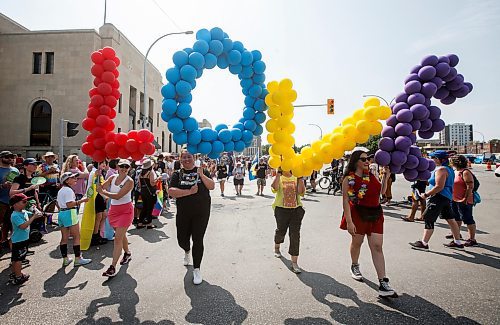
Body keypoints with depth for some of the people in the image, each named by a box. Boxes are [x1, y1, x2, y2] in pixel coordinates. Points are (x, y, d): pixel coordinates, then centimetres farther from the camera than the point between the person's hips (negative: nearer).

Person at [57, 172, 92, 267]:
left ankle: (65, 259, 18)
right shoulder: (69, 190, -14)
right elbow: (69, 204, -22)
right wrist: (81, 200, -25)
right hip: (70, 214, -10)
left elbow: (58, 204, 22)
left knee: (64, 238, 12)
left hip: (61, 214, 10)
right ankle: (78, 259, 2)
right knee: (76, 236, -1)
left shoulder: (60, 190, 16)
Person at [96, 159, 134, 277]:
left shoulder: (129, 181, -15)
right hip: (113, 210, 6)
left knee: (118, 237, -9)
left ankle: (113, 267, -5)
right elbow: (100, 188, -6)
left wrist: (103, 192, -20)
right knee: (121, 235, 20)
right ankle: (127, 253, 43)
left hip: (125, 210, -6)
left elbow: (118, 196, -22)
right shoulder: (112, 178, 3)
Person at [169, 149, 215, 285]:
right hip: (183, 213, 2)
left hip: (201, 212, -1)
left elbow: (212, 186, -7)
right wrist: (189, 192, -19)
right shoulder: (177, 174, 3)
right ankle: (187, 251, 49)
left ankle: (196, 269, 16)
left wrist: (202, 175, -20)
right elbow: (171, 191, -10)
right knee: (182, 240, 12)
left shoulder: (201, 171, 3)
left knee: (198, 240, -1)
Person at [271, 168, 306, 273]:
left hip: (296, 209, 1)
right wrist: (279, 173, -23)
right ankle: (277, 248, 50)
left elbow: (301, 192, -11)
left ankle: (294, 263, 4)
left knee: (295, 235, -3)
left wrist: (300, 178, -16)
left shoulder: (296, 178, 4)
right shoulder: (278, 178, 0)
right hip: (282, 209, -1)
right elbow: (274, 188, -22)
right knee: (281, 230, 17)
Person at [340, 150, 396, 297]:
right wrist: (349, 221, -20)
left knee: (377, 247, -1)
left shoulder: (371, 175, 7)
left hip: (375, 214, 4)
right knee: (357, 242, 16)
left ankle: (383, 283, 0)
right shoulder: (349, 179, -9)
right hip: (358, 214, -4)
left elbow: (381, 191, 12)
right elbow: (346, 201, -14)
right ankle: (355, 266, 44)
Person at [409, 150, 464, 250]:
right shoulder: (449, 169, 16)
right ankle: (457, 243, 25)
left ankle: (424, 244, -2)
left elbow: (439, 187, -24)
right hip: (447, 197, 11)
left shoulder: (441, 169, -16)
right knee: (450, 219, 16)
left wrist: (426, 194, -16)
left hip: (439, 197, -11)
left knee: (428, 219, -6)